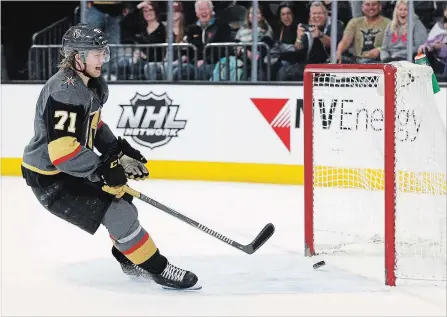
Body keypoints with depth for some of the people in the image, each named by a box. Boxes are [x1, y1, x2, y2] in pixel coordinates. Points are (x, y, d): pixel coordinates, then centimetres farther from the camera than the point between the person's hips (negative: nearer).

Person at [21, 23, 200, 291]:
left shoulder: (92, 84, 4)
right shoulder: (65, 92, -29)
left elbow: (93, 127, 21)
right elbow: (61, 150, -36)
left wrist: (119, 153, 9)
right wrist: (102, 169, -32)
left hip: (73, 168, 11)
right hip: (49, 176, -11)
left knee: (121, 199, 20)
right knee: (118, 213, -16)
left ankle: (130, 258, 39)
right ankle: (158, 269, -5)